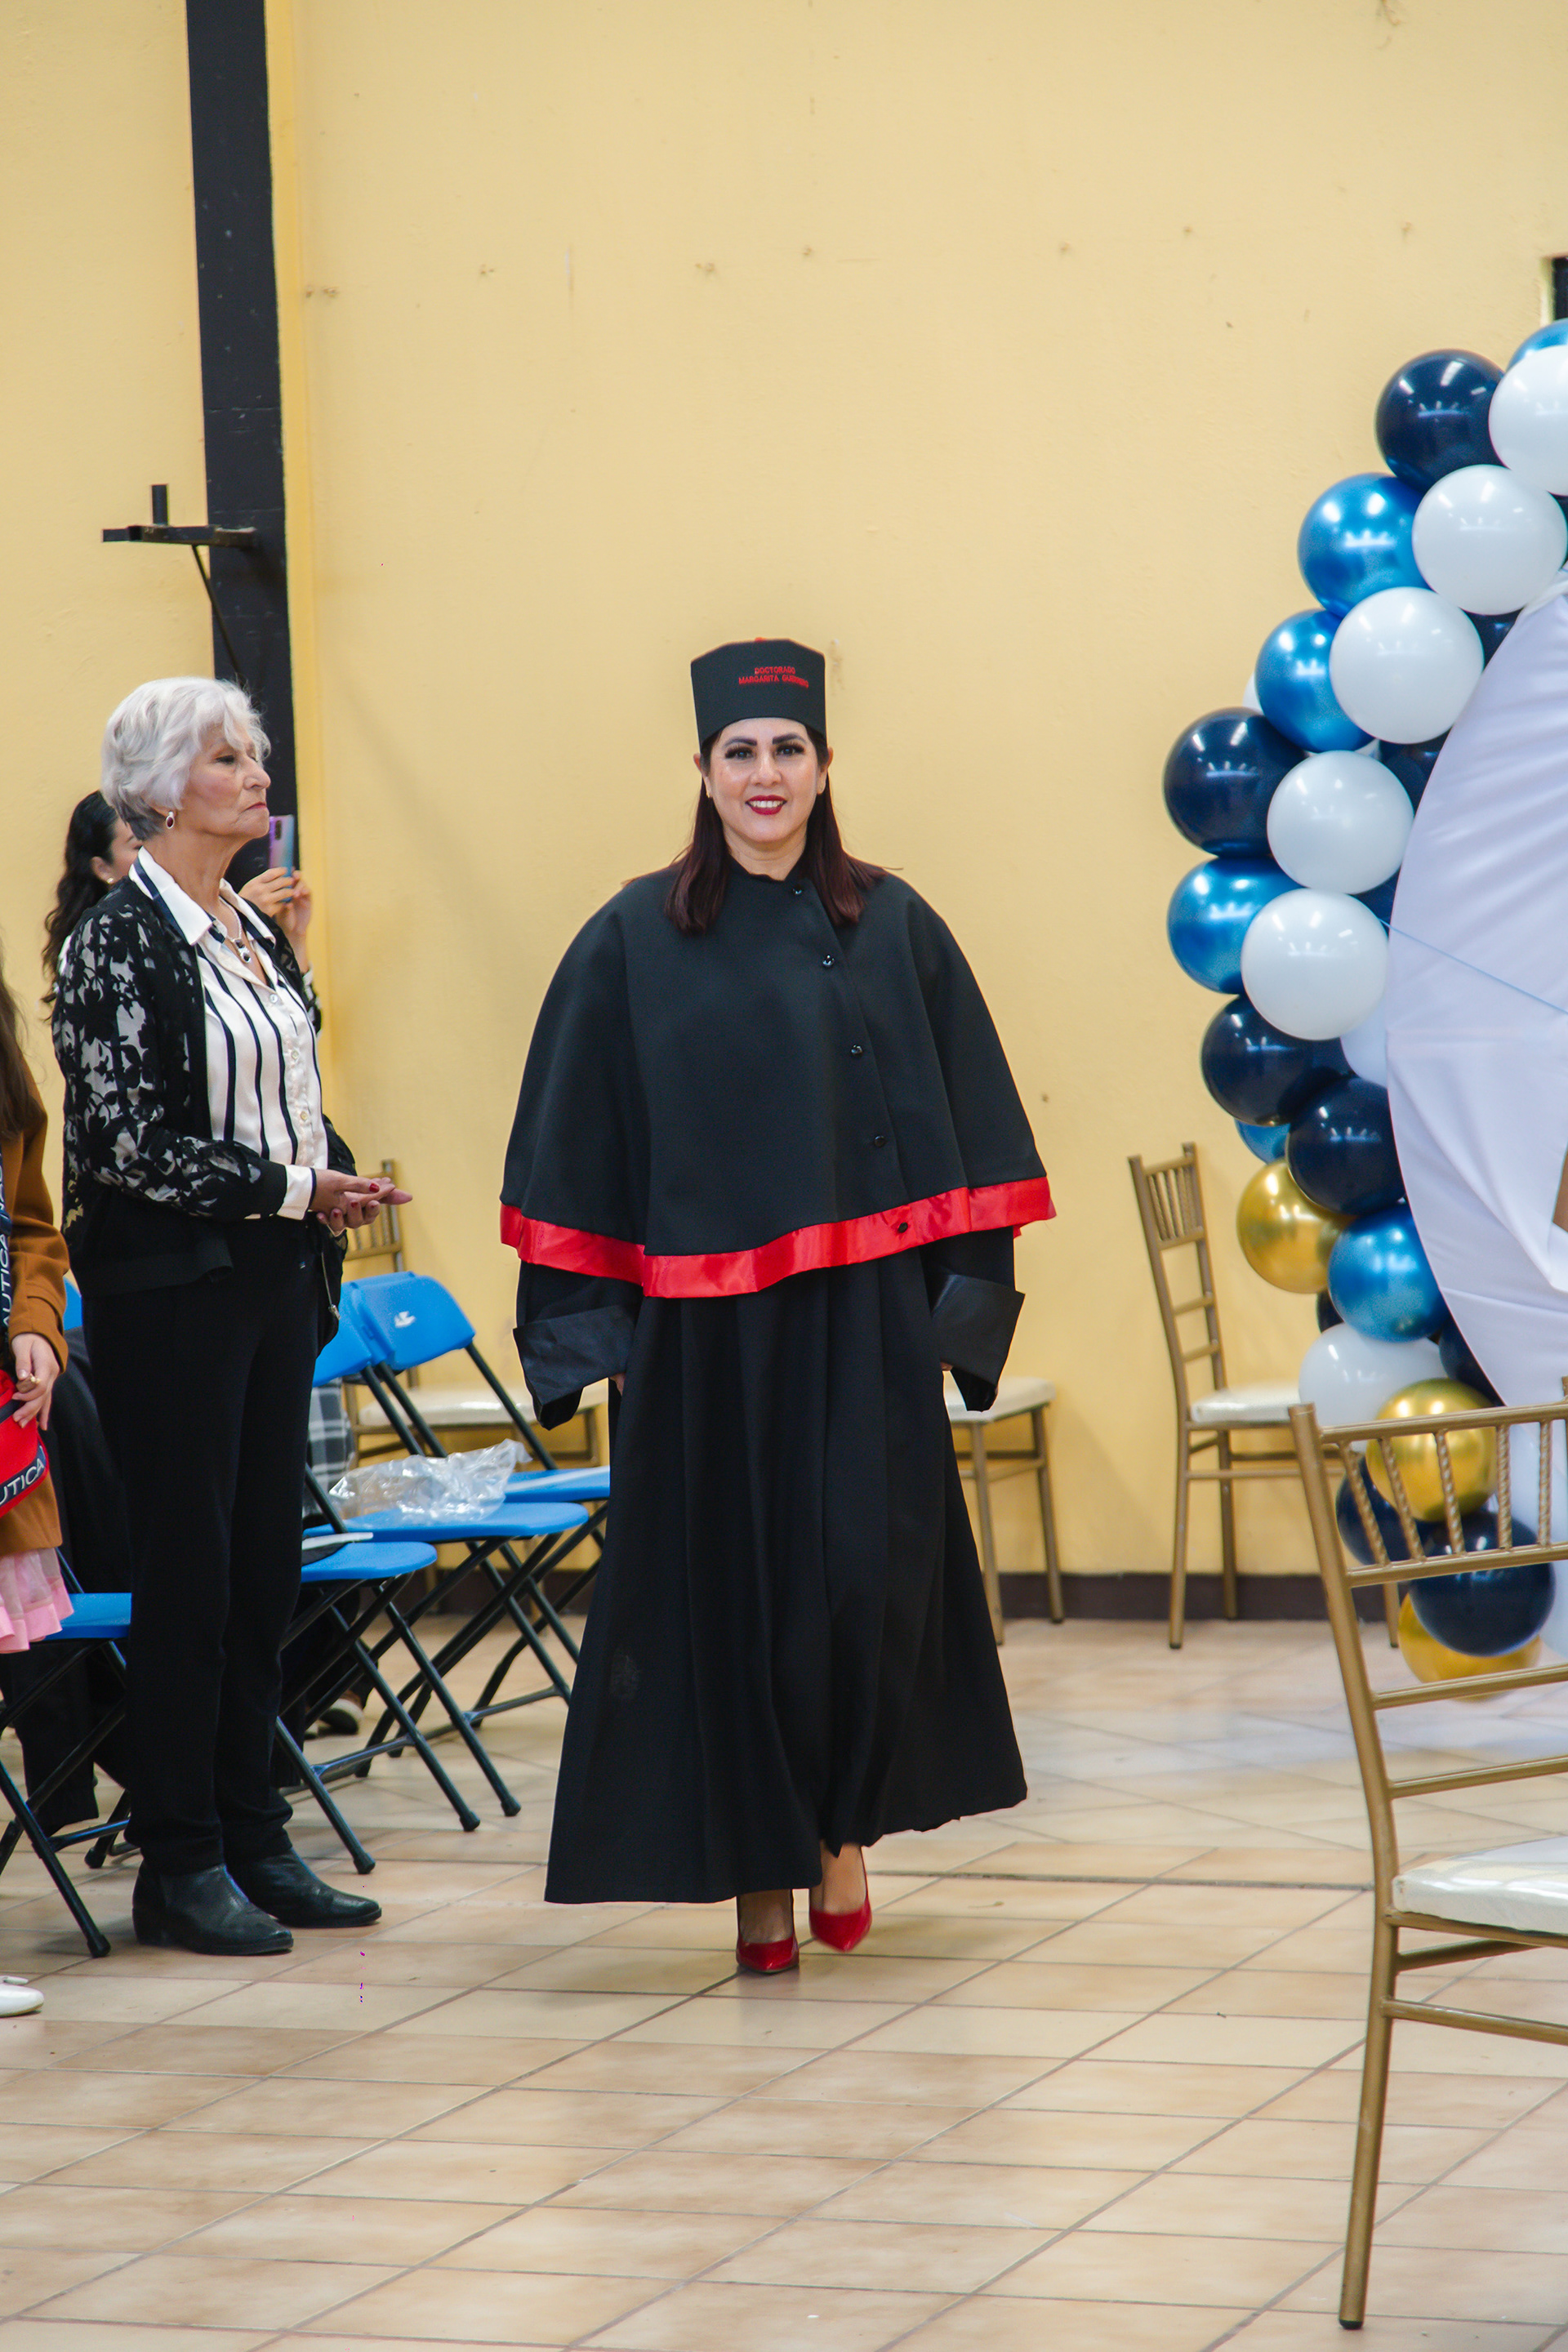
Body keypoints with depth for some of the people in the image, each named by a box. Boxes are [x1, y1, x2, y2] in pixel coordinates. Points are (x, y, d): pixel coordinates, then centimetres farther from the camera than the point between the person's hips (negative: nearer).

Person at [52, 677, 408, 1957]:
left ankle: (252, 1837, 17)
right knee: (188, 1568, -3)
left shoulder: (258, 931, 13)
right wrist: (294, 1190, -15)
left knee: (265, 1564, 9)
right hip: (173, 1285, -7)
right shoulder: (118, 941, -11)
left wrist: (339, 1181, 2)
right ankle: (179, 1863, 6)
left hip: (274, 1277, 7)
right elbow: (131, 1139, -16)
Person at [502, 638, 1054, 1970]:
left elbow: (966, 1127, 6)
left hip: (863, 1320, 0)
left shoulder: (894, 931, 5)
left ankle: (844, 1825, 19)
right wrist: (582, 1320, -3)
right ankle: (757, 1866, 15)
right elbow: (575, 1148, 3)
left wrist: (967, 1288, -2)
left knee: (868, 1577, -3)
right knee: (728, 1588, 3)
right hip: (703, 1328, 0)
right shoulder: (634, 944, 2)